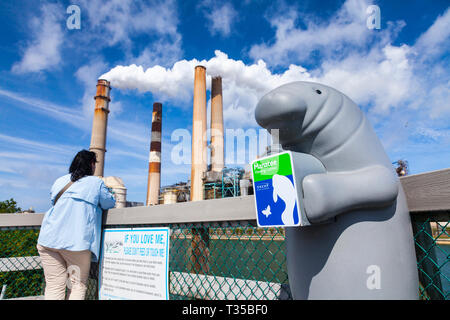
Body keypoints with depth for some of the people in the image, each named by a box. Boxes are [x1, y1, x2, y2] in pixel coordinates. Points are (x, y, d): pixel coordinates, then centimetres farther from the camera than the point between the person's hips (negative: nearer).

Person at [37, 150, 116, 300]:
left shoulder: (59, 181, 15)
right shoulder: (96, 183, 0)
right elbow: (110, 204, 9)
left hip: (48, 239, 5)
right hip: (76, 242, -4)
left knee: (53, 286, 10)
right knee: (78, 286, 7)